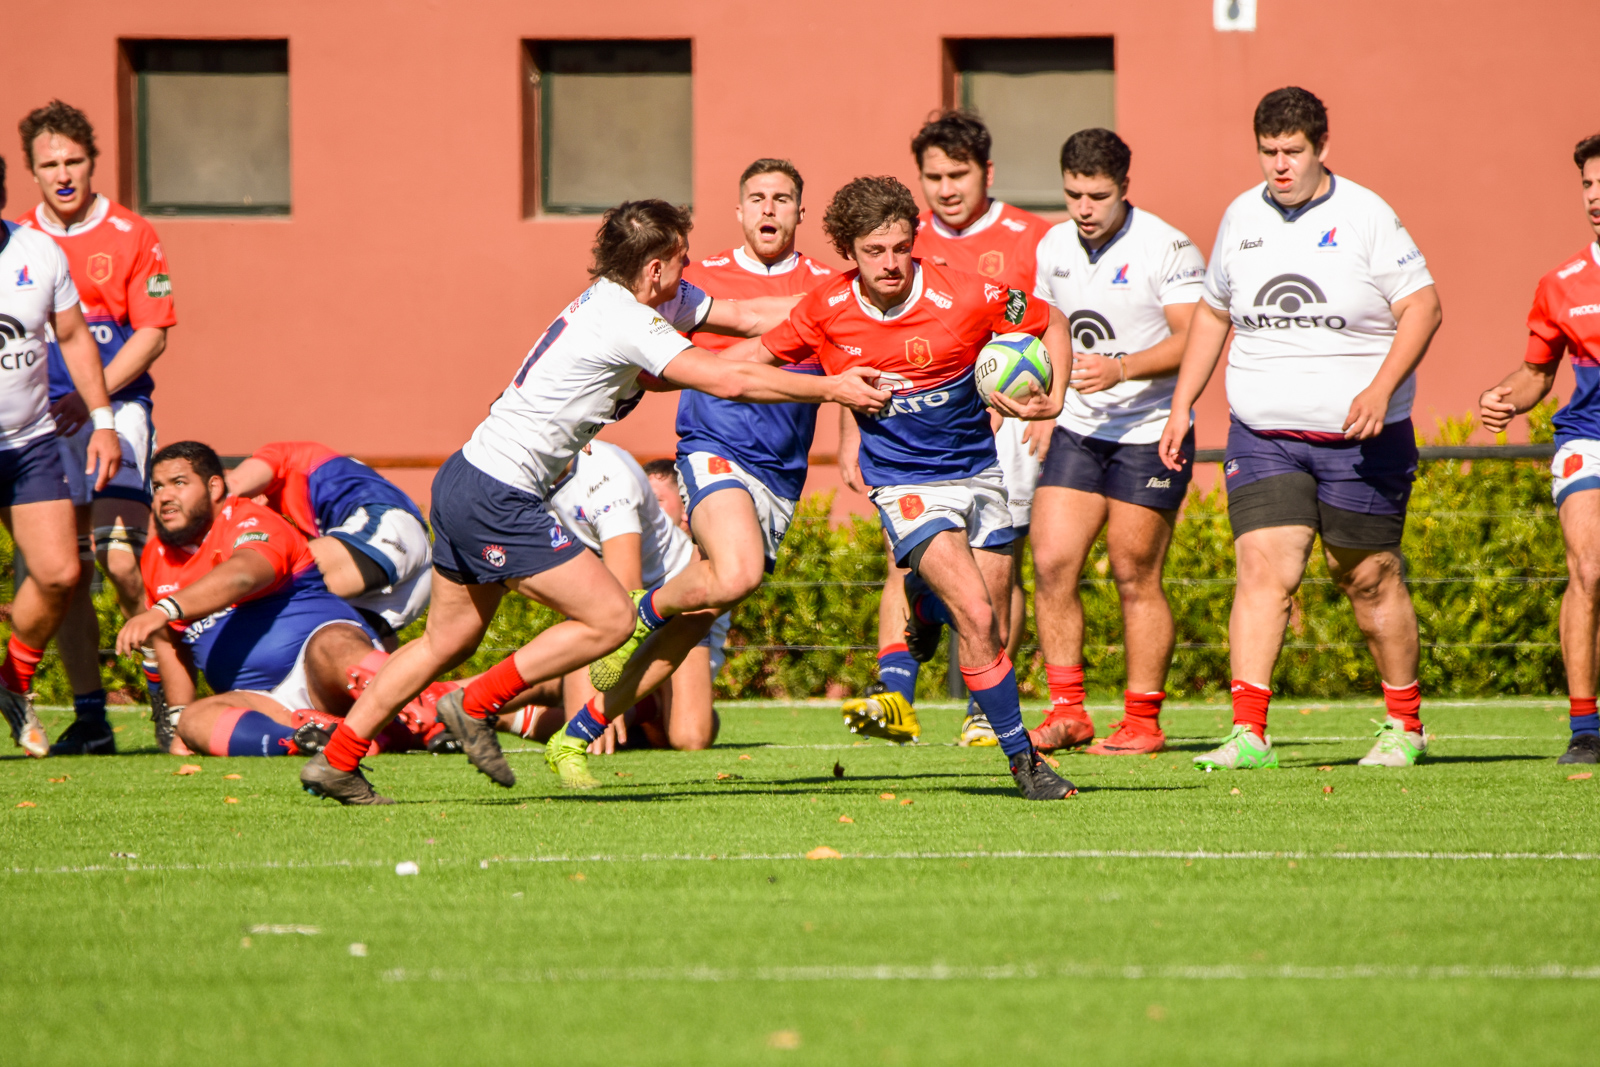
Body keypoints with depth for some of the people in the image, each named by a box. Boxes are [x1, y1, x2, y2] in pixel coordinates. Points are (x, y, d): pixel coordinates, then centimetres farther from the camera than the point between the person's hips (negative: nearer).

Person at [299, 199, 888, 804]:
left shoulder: (615, 298, 11)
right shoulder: (626, 322, -18)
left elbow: (745, 316, 17)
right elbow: (729, 381, -20)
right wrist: (831, 389, -12)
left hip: (465, 482, 10)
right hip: (500, 498, -10)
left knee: (448, 643, 18)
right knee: (612, 619, -6)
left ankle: (336, 761, 20)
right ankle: (476, 706, 1)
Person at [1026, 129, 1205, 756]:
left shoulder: (1167, 250, -11)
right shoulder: (1054, 249, 8)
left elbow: (1194, 340, -16)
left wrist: (1121, 369, -26)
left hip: (1149, 431, -5)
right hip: (1076, 429, 5)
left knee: (1135, 577, -4)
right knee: (1052, 563, -6)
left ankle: (1143, 722, 5)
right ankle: (1067, 711, 2)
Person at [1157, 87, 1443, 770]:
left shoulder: (1365, 217, -6)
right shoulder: (1242, 217, 8)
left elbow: (1422, 307, -7)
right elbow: (1213, 312, 21)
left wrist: (1381, 389, -20)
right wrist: (1181, 405, 16)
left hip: (1360, 438, -3)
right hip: (1262, 436, 3)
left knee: (1369, 580, 4)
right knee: (1263, 568, -12)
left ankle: (1405, 726, 22)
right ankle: (1247, 734, -18)